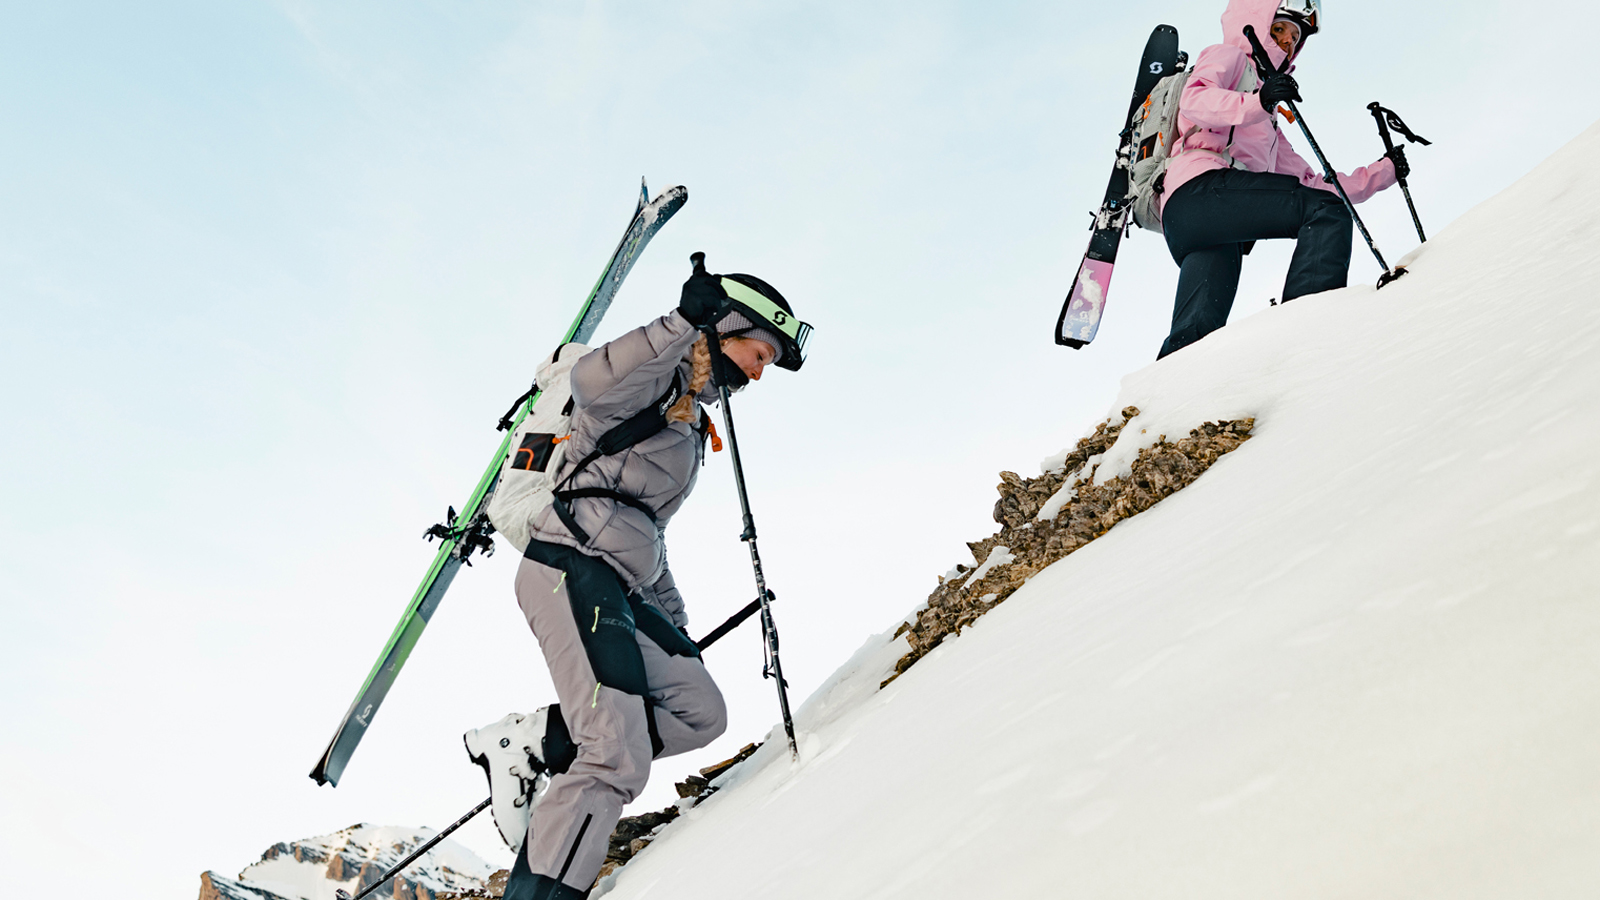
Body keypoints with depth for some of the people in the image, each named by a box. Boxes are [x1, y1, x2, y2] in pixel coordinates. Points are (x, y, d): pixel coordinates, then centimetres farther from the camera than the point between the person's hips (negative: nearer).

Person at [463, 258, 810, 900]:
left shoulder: (691, 421, 28)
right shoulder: (656, 375, 1)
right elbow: (594, 383, -26)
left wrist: (676, 625, 31)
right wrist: (685, 321, -26)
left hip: (622, 591, 10)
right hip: (571, 570, -9)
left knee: (700, 713, 1)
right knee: (618, 757, -19)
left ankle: (529, 748, 2)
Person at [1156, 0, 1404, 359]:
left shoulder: (1267, 122, 43)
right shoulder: (1227, 56, 19)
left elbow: (1309, 181, 40)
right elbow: (1193, 99, -5)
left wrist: (1382, 172, 36)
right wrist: (1257, 103, -22)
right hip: (1201, 187, -8)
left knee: (1191, 341, -12)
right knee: (1325, 213, -21)